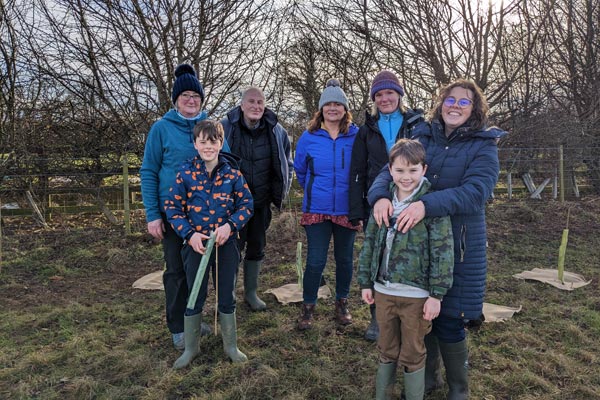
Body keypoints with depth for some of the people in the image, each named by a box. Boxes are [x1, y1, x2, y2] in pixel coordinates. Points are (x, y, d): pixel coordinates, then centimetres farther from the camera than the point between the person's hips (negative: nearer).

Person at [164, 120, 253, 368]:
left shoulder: (232, 173, -3)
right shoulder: (186, 174, -5)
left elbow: (246, 203, 0)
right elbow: (172, 208, -1)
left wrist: (230, 225, -15)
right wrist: (189, 234, -13)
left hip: (226, 244, 1)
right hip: (196, 244, 0)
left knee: (227, 297, 12)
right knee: (194, 298, 11)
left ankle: (230, 345, 30)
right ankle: (190, 349, 30)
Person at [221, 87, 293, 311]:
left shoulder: (276, 131, -1)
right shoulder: (226, 128, -9)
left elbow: (286, 163, 16)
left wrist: (281, 190, 11)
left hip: (262, 201, 3)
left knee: (256, 248, 13)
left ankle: (251, 292, 30)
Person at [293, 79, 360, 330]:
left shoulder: (356, 136, -3)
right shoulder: (309, 137, 0)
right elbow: (300, 170, 15)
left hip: (347, 209, 1)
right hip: (317, 209, 0)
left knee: (344, 258, 13)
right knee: (315, 261, 0)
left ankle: (342, 303, 33)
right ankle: (308, 307, 19)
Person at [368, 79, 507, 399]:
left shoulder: (484, 146, -4)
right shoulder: (422, 137, 5)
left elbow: (475, 191, -21)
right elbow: (390, 171, -3)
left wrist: (427, 204, -36)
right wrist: (380, 196, -27)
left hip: (457, 246, -3)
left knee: (449, 320, 3)